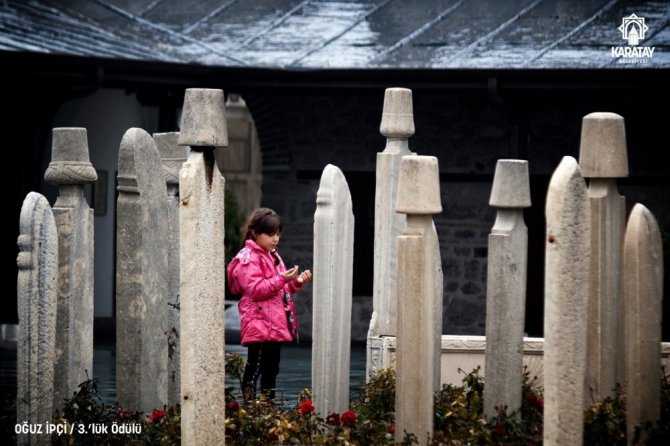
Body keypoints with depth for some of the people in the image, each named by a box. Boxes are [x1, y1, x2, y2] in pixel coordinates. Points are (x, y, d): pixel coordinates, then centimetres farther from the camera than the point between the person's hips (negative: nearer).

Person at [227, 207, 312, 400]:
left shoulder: (273, 256, 20)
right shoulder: (249, 258, -10)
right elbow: (256, 290, -19)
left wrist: (296, 282, 7)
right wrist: (282, 279, -26)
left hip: (275, 325, 9)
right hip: (259, 325, -9)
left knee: (272, 368, 13)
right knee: (254, 368, -10)